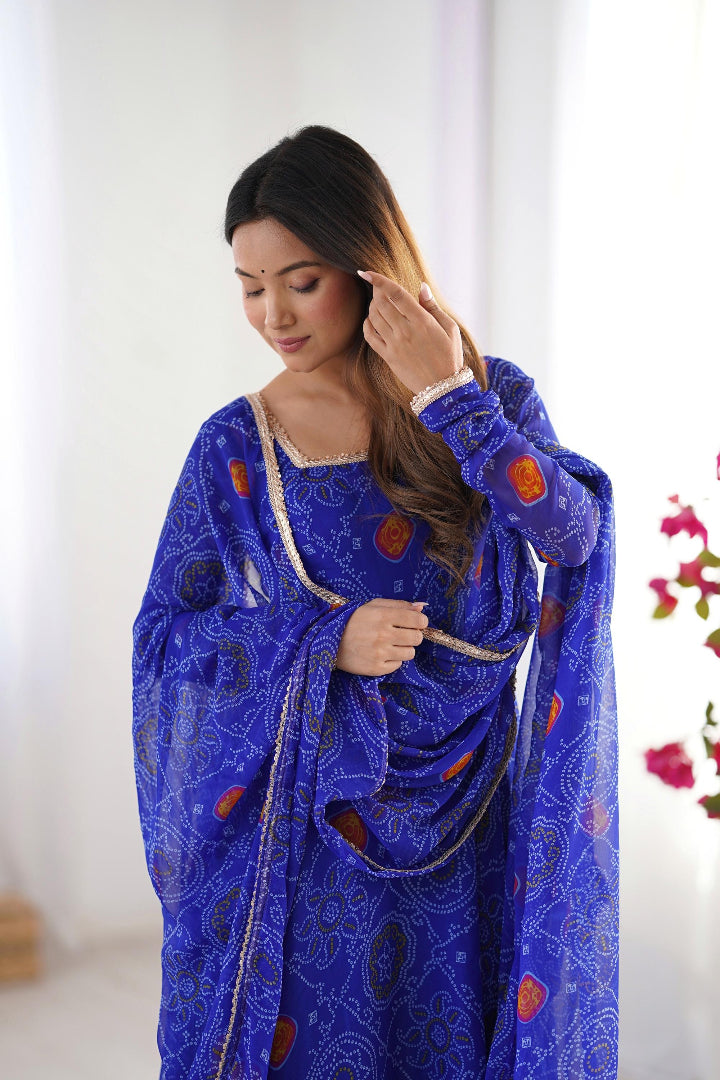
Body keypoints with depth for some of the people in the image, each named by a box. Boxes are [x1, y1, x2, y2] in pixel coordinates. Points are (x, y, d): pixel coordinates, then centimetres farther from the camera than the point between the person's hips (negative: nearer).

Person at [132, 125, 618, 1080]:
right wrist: (325, 641, -17)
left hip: (467, 815, 1)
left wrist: (451, 398, -23)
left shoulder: (494, 398, -3)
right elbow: (164, 636, -3)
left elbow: (575, 539, -18)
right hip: (306, 822, -1)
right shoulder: (236, 446, -5)